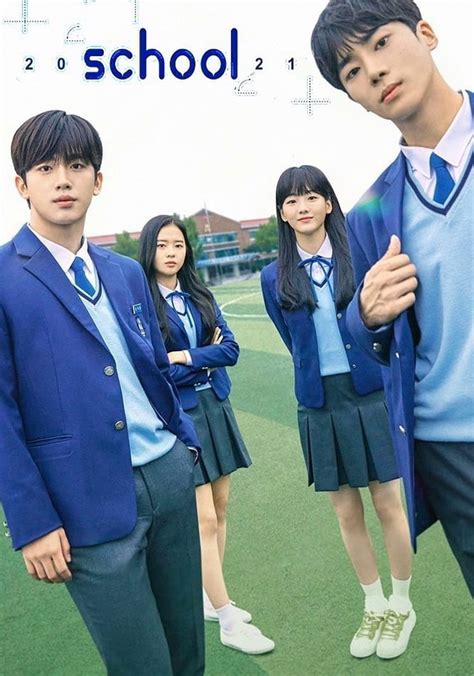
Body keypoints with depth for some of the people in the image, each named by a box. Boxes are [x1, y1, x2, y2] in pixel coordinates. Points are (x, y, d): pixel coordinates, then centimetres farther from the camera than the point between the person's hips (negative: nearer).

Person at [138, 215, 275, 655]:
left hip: (215, 407, 6)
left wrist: (185, 357, -15)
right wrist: (206, 357, -8)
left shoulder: (199, 295, 7)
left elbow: (230, 349, -2)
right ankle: (228, 622, 13)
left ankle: (210, 598, 32)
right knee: (204, 519, -2)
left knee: (220, 508, 13)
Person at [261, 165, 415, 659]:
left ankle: (401, 606, 30)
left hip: (373, 395, -2)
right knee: (346, 513, 12)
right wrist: (321, 377, 12)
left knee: (387, 505, 6)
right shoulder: (275, 278, 2)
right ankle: (375, 606, 34)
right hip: (320, 404, 2)